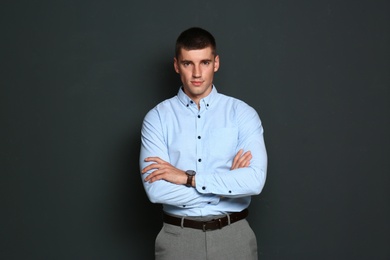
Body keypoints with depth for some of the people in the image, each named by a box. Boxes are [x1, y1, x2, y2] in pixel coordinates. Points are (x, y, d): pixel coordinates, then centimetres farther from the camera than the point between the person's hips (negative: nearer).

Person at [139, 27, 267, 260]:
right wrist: (229, 183, -13)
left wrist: (188, 177, -17)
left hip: (233, 235, 1)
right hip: (178, 237, 0)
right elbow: (156, 190, -15)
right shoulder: (157, 118, -3)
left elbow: (255, 180, -16)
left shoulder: (243, 114, -3)